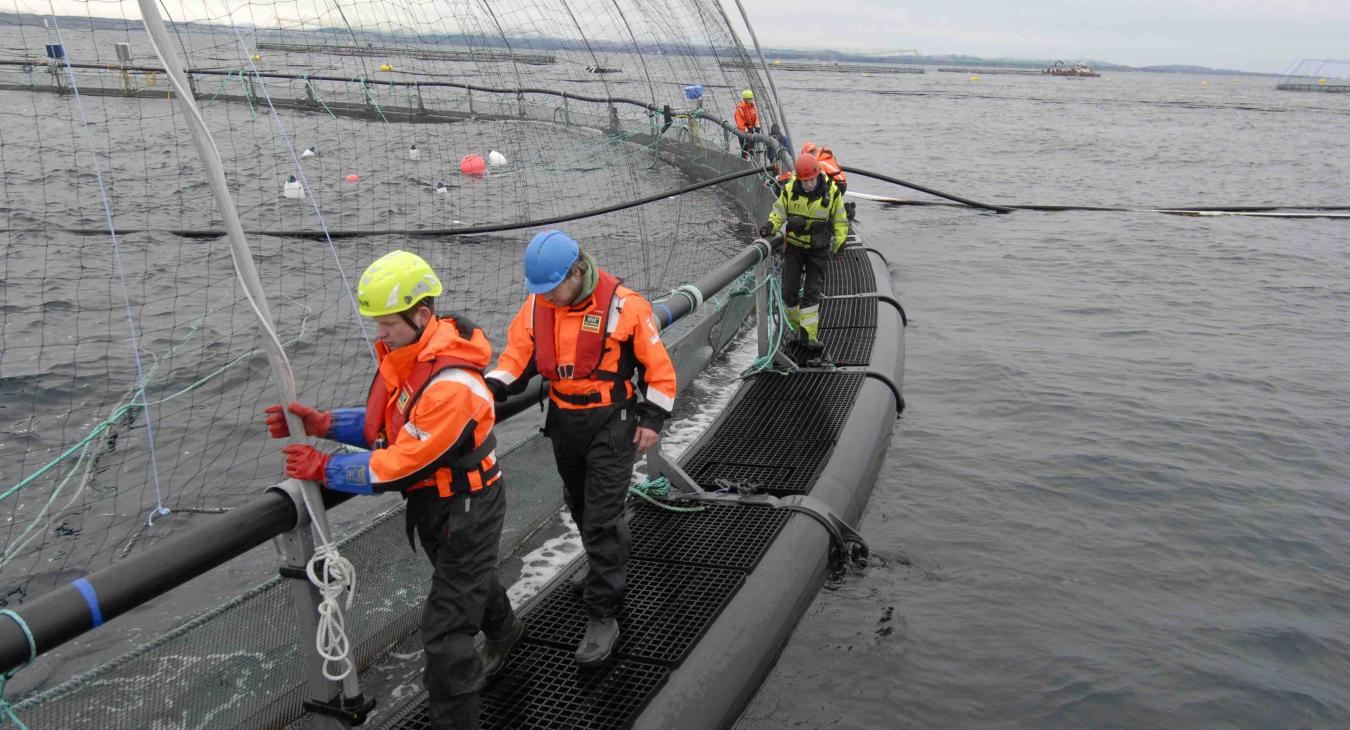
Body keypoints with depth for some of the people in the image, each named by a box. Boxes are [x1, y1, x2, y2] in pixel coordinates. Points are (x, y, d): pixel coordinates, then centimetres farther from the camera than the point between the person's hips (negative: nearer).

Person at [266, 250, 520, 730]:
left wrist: (324, 468, -21)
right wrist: (323, 424, -11)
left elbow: (399, 468, -30)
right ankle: (503, 630, 63)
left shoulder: (450, 386, -35)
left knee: (445, 629, -5)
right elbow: (386, 422, 3)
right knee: (471, 572, 34)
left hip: (466, 510, -9)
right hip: (435, 499, 10)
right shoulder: (405, 353, -6)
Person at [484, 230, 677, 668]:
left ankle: (603, 616, 2)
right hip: (564, 422, 6)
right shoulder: (537, 305, -5)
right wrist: (493, 387, -18)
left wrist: (652, 419, -11)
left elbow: (657, 363, -10)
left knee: (601, 518, -6)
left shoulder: (622, 305, -19)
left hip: (611, 423, -6)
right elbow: (517, 353, 1)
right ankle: (608, 564, 49)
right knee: (580, 506, 22)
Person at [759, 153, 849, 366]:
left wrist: (839, 242, -8)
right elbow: (779, 211, 2)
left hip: (818, 249, -2)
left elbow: (840, 220, 2)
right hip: (794, 246, 2)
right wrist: (771, 226, -18)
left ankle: (810, 338, -5)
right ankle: (799, 329, 19)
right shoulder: (789, 190, -10)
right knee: (789, 293, -1)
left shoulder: (831, 192, -10)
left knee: (812, 294, -5)